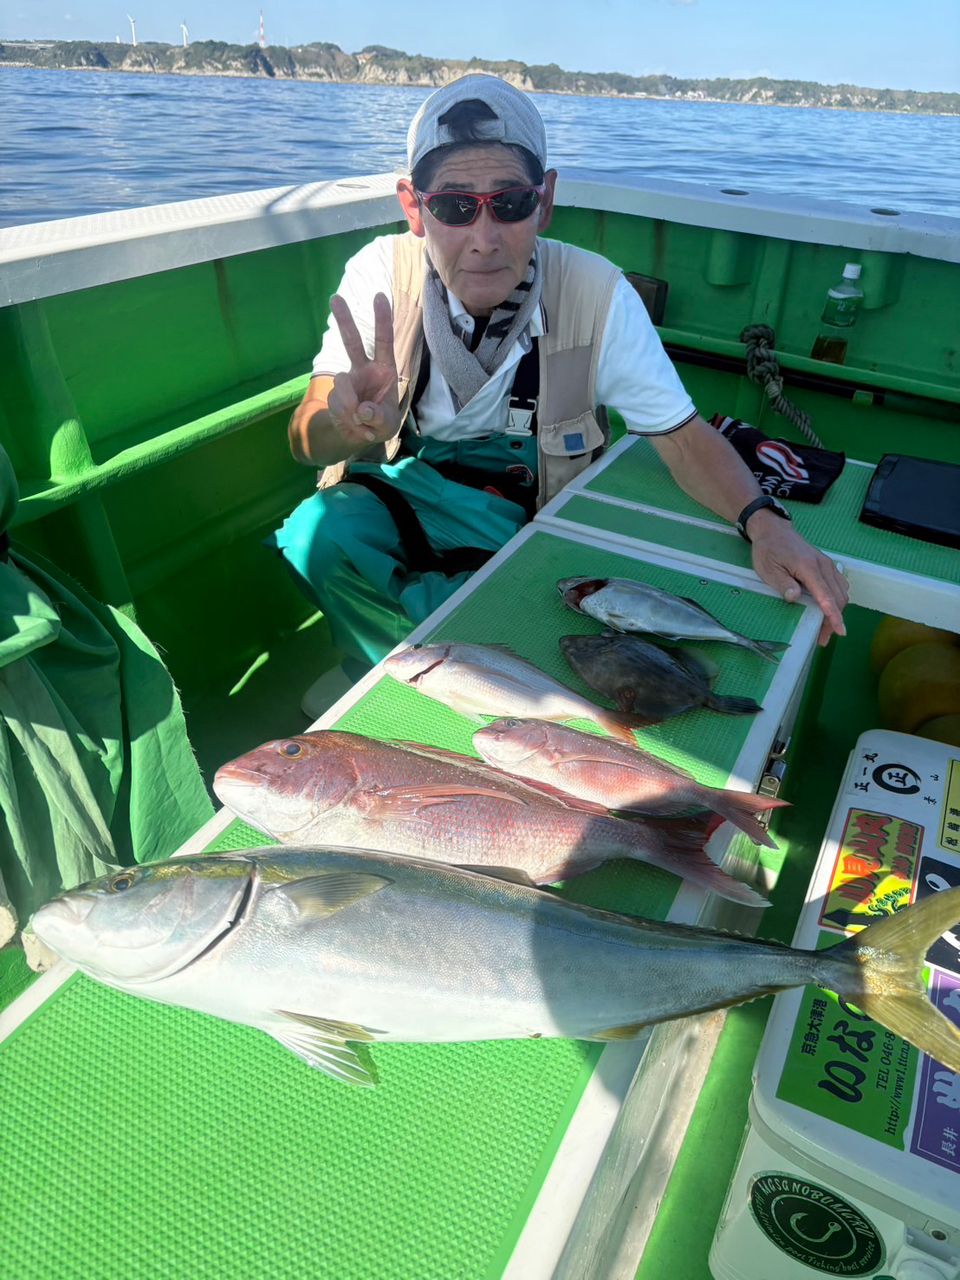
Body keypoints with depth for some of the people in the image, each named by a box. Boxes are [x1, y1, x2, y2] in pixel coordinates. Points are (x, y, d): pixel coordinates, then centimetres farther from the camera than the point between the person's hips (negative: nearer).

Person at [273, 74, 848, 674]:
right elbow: (307, 442, -20)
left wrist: (764, 521, -32)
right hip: (399, 486, 2)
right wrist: (351, 423, -46)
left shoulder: (597, 294, -18)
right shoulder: (381, 273, -15)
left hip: (529, 513, -1)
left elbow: (682, 436, -13)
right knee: (317, 533, -28)